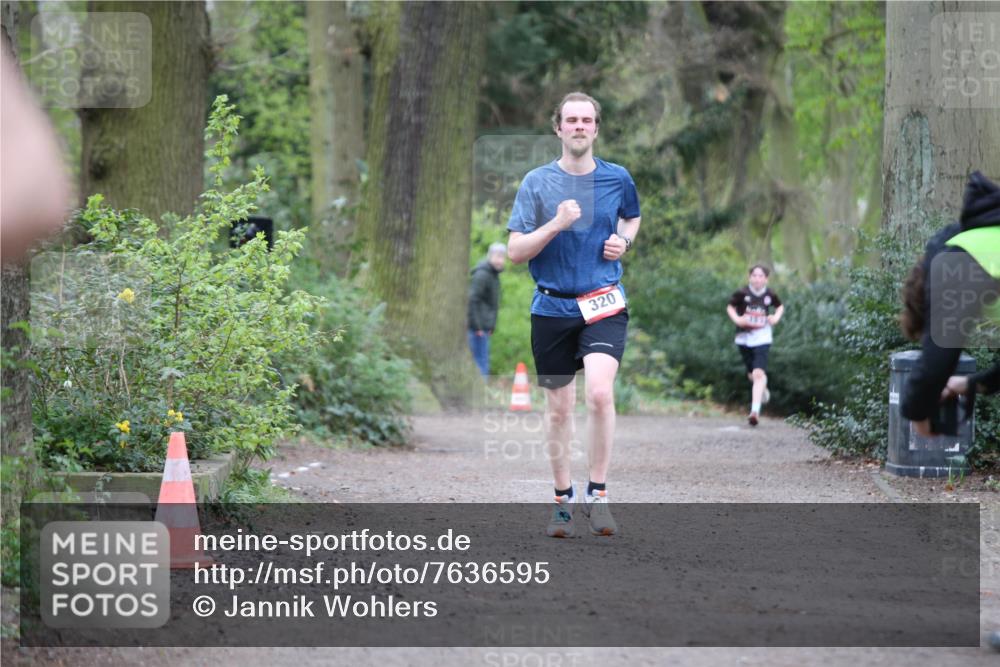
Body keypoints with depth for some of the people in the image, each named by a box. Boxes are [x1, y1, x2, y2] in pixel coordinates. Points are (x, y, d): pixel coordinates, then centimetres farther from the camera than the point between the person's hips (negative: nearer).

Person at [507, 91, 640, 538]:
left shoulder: (618, 179, 4)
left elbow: (632, 218, 27)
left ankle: (597, 493, -9)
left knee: (600, 392, -22)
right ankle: (563, 498, 24)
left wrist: (624, 241, 4)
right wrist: (557, 224, -19)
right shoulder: (537, 182, -1)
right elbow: (515, 251, -5)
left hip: (604, 304, 0)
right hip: (552, 306, 1)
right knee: (558, 408, 8)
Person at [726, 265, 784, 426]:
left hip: (762, 339, -2)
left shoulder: (769, 295, -3)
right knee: (752, 375, 15)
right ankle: (762, 389, 50)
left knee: (759, 373, -18)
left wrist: (776, 317, -1)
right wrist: (737, 319, -11)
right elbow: (730, 307, 7)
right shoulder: (742, 293, -8)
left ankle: (755, 410, -22)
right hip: (744, 338, 2)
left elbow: (780, 306, 18)